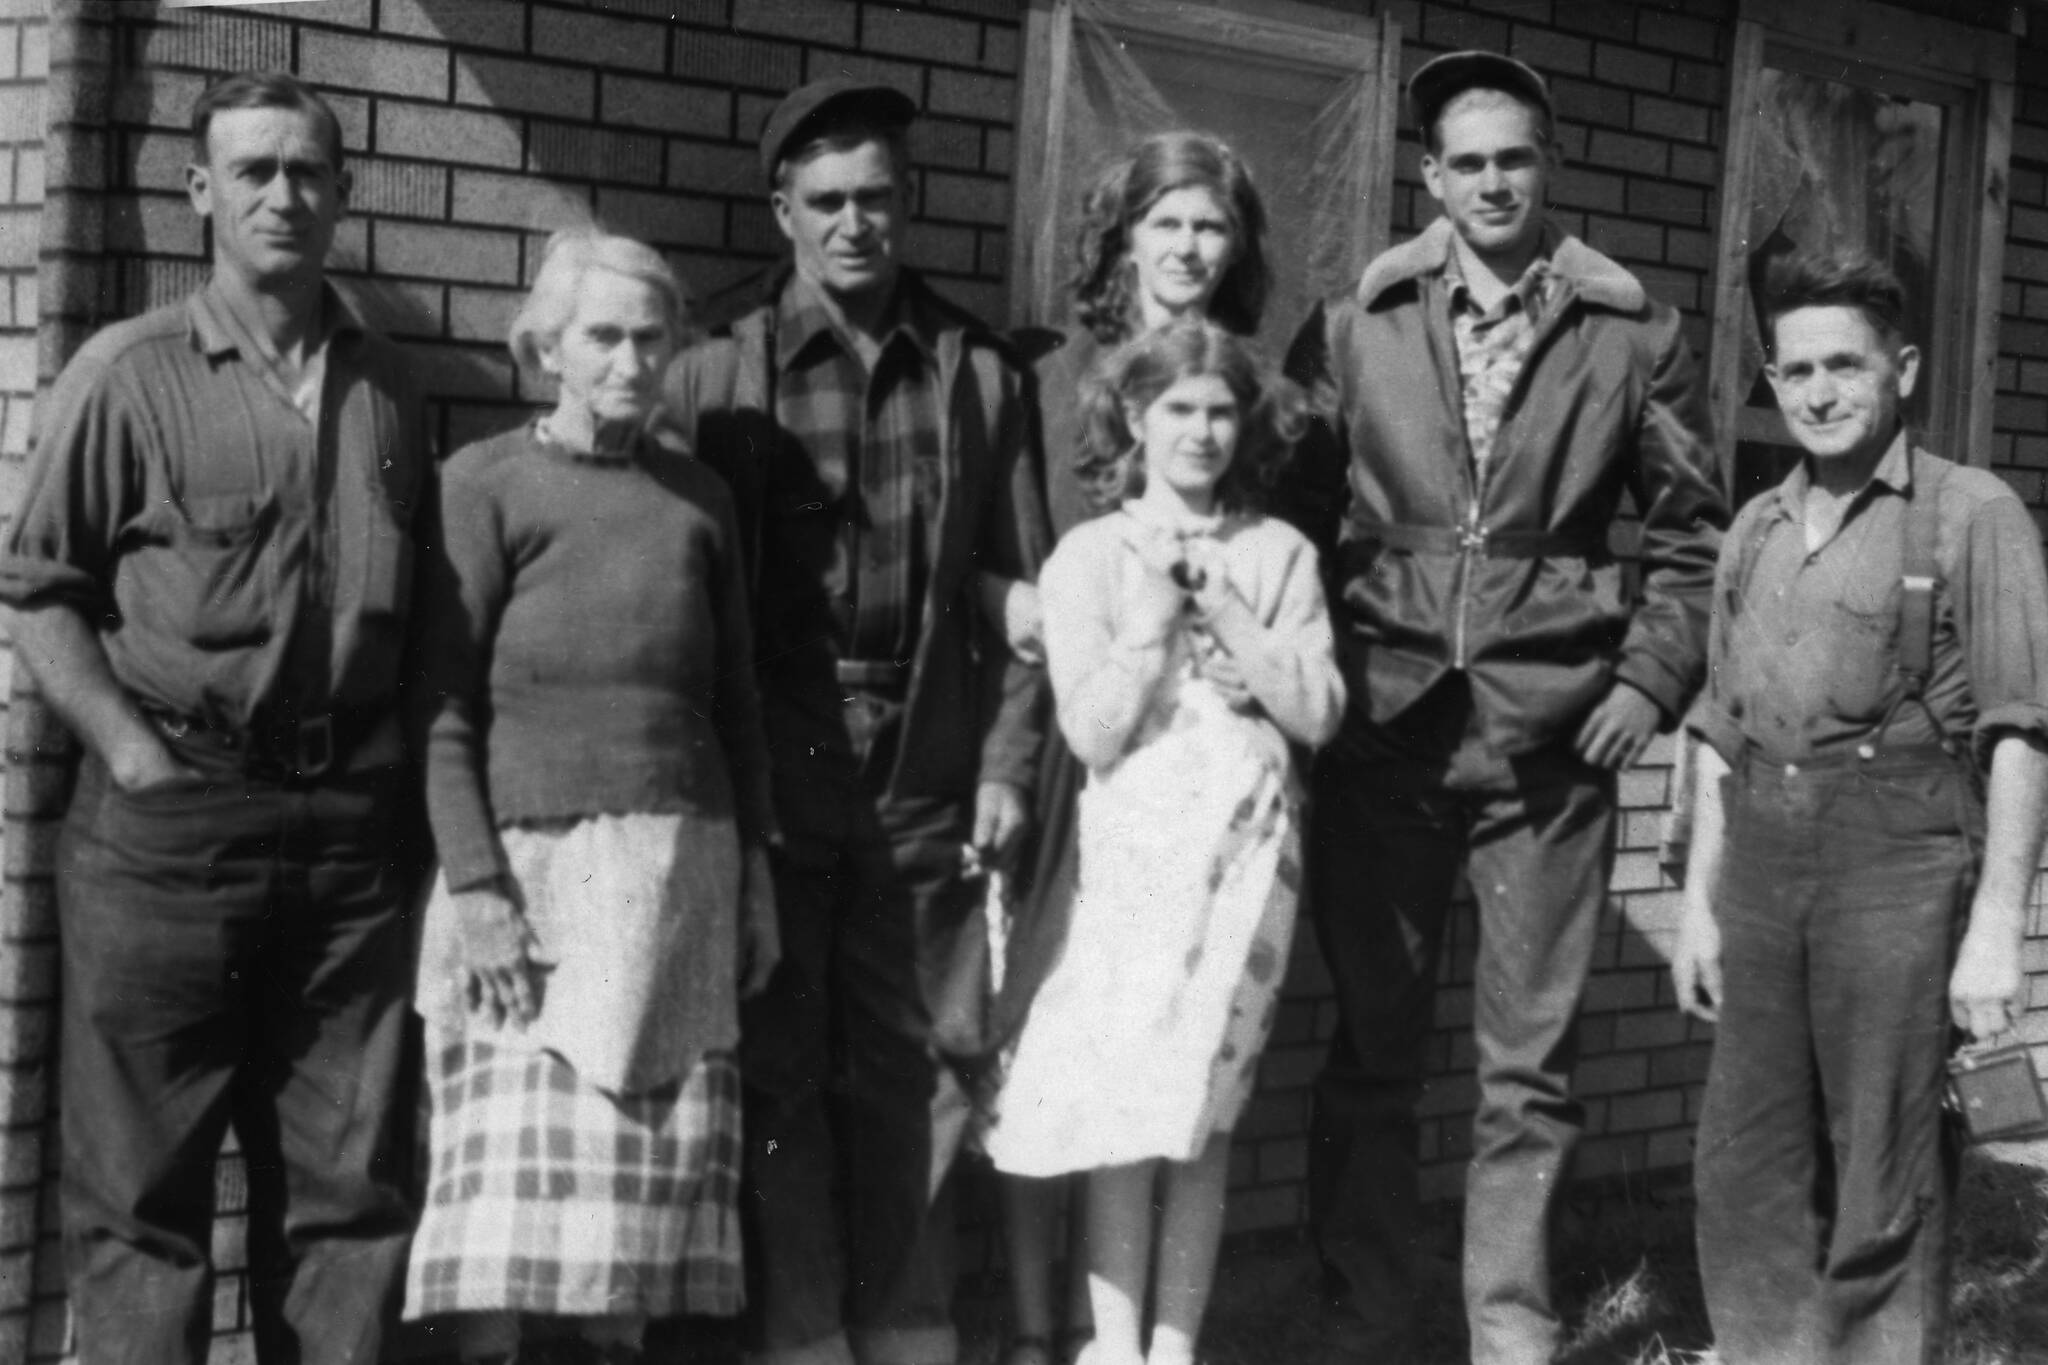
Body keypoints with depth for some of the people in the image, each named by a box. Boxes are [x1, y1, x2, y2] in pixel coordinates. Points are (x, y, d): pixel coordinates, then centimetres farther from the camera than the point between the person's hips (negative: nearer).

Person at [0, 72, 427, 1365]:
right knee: (140, 1185, 2)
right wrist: (129, 747, -9)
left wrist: (411, 783, 7)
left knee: (351, 1186, 8)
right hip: (170, 823, -3)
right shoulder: (129, 375, 0)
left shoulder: (388, 388, 12)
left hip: (355, 826, 4)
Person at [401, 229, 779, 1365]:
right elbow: (444, 706, -5)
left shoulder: (699, 498, 12)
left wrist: (755, 876, 12)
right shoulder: (486, 483, 0)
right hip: (533, 861, -4)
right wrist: (475, 887, -13)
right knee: (511, 1170, -8)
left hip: (683, 871, 4)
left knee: (656, 1163, 3)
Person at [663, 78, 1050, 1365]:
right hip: (767, 781, -1)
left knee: (909, 1077, 7)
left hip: (924, 787, 1)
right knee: (777, 1077, 4)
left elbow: (1026, 588, 7)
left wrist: (1009, 764, 0)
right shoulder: (716, 375, 1)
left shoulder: (979, 375, 6)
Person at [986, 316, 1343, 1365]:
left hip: (1251, 842, 1)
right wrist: (1154, 614, -8)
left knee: (1204, 1108, 2)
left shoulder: (1280, 554, 9)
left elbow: (1317, 711, 1)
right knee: (1123, 1103, -7)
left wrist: (1226, 615, -6)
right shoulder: (1089, 555, 5)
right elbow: (1093, 734, -3)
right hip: (1138, 843, -1)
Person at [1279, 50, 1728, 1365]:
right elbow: (1296, 518, 7)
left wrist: (1649, 680, 0)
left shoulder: (1635, 339, 3)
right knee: (1373, 1050, 6)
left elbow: (1693, 536, 9)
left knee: (1531, 1065, 5)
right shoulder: (1352, 331, 4)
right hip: (1382, 727, 0)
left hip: (1552, 741, 0)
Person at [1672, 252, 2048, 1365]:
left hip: (1900, 856, -5)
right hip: (1763, 858, 5)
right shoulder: (1755, 532, 14)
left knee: (1885, 1187, 0)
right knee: (1746, 1171, 8)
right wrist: (1699, 899, 14)